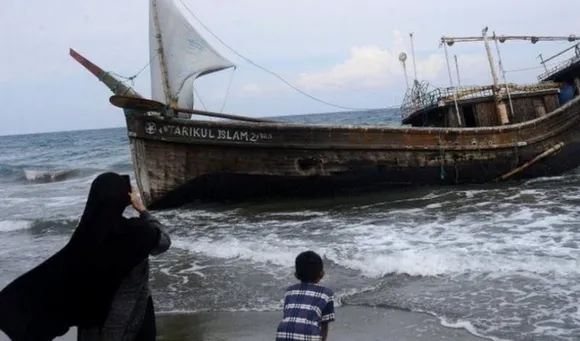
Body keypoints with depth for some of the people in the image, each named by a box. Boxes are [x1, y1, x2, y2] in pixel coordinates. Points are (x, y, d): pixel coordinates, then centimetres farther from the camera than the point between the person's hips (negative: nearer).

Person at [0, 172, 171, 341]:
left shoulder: (86, 233, -11)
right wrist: (142, 210, -2)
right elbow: (164, 242, -2)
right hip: (132, 314, -4)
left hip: (93, 312, 4)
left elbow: (53, 271, -9)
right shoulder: (136, 231, -22)